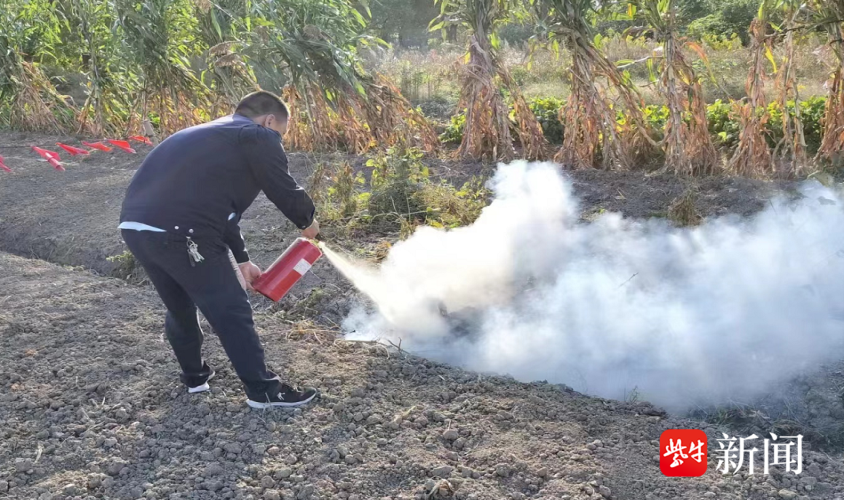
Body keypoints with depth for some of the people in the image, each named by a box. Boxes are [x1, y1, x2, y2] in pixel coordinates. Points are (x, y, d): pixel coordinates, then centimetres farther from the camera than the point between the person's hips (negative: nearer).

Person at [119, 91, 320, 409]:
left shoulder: (211, 135, 31)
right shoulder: (259, 137, 3)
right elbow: (285, 191, 2)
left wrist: (242, 259, 35)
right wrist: (308, 222, 24)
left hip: (135, 225, 9)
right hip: (178, 232, -9)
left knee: (180, 306, 27)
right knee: (231, 310, 6)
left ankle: (194, 375, 44)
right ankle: (263, 390, 17)